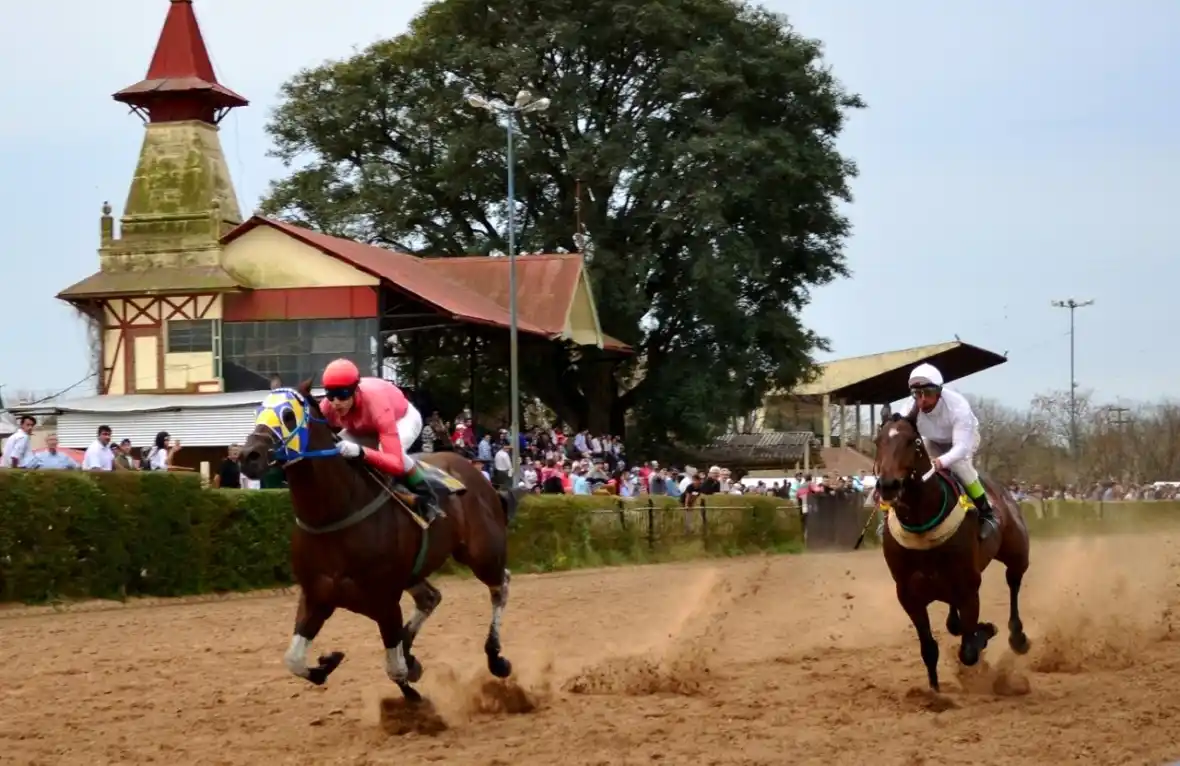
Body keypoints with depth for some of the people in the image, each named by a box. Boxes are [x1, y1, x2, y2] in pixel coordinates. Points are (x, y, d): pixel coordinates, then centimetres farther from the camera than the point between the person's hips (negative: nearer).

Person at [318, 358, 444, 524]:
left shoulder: (377, 404, -47)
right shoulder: (327, 407, -33)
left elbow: (396, 463, -55)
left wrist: (361, 452, -72)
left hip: (403, 418, -5)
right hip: (364, 426, 5)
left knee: (388, 450, -38)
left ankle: (427, 497, -14)